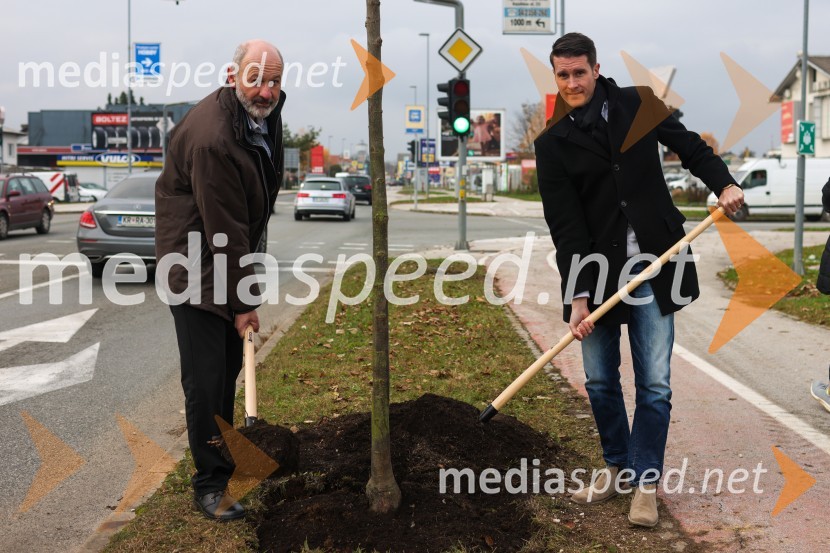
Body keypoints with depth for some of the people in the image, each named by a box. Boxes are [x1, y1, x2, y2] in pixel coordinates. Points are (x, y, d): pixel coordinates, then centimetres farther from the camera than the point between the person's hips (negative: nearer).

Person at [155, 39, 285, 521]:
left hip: (235, 254, 9)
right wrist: (243, 302, -21)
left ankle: (223, 449, 36)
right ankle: (211, 482, 5)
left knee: (231, 364, 19)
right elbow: (225, 229, -27)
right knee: (206, 375, -6)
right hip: (198, 262, -9)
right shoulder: (212, 138, -30)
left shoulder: (266, 111, 1)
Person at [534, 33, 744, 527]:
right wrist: (577, 295, -16)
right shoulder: (553, 143, -2)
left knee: (655, 385, -1)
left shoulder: (638, 105, 1)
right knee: (600, 381, 9)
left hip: (654, 269, 0)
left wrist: (723, 183, -6)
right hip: (597, 273, 1)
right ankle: (617, 467, 30)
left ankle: (645, 482, 14)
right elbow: (564, 224, -9)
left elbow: (689, 146, 13)